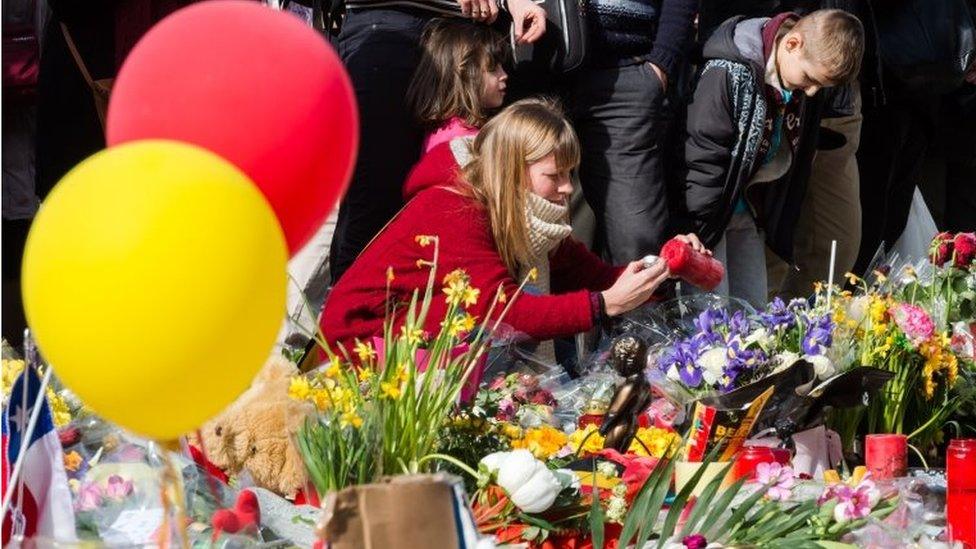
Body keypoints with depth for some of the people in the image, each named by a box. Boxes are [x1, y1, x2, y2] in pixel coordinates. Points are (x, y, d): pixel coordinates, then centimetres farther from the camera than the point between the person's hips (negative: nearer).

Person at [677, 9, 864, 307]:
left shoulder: (798, 89, -2)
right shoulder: (731, 73, -25)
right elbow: (702, 158, -23)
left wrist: (779, 227, 13)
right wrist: (695, 235, -22)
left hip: (748, 213, 8)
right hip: (706, 215, -8)